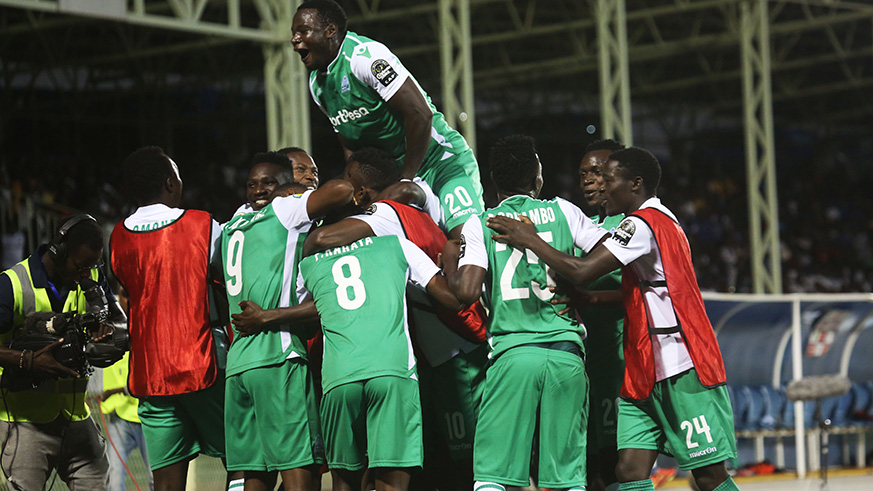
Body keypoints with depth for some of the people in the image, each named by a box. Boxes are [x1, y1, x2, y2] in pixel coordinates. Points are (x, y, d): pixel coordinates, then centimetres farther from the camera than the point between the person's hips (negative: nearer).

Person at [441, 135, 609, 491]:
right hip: (566, 352, 2)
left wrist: (449, 262, 13)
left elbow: (466, 292, -7)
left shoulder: (478, 225, 5)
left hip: (513, 353, -2)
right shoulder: (563, 211, 11)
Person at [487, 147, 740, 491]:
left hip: (683, 370, -10)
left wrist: (529, 240, -9)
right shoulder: (661, 221, 21)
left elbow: (583, 272, -20)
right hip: (648, 372, 10)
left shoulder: (642, 223, -12)